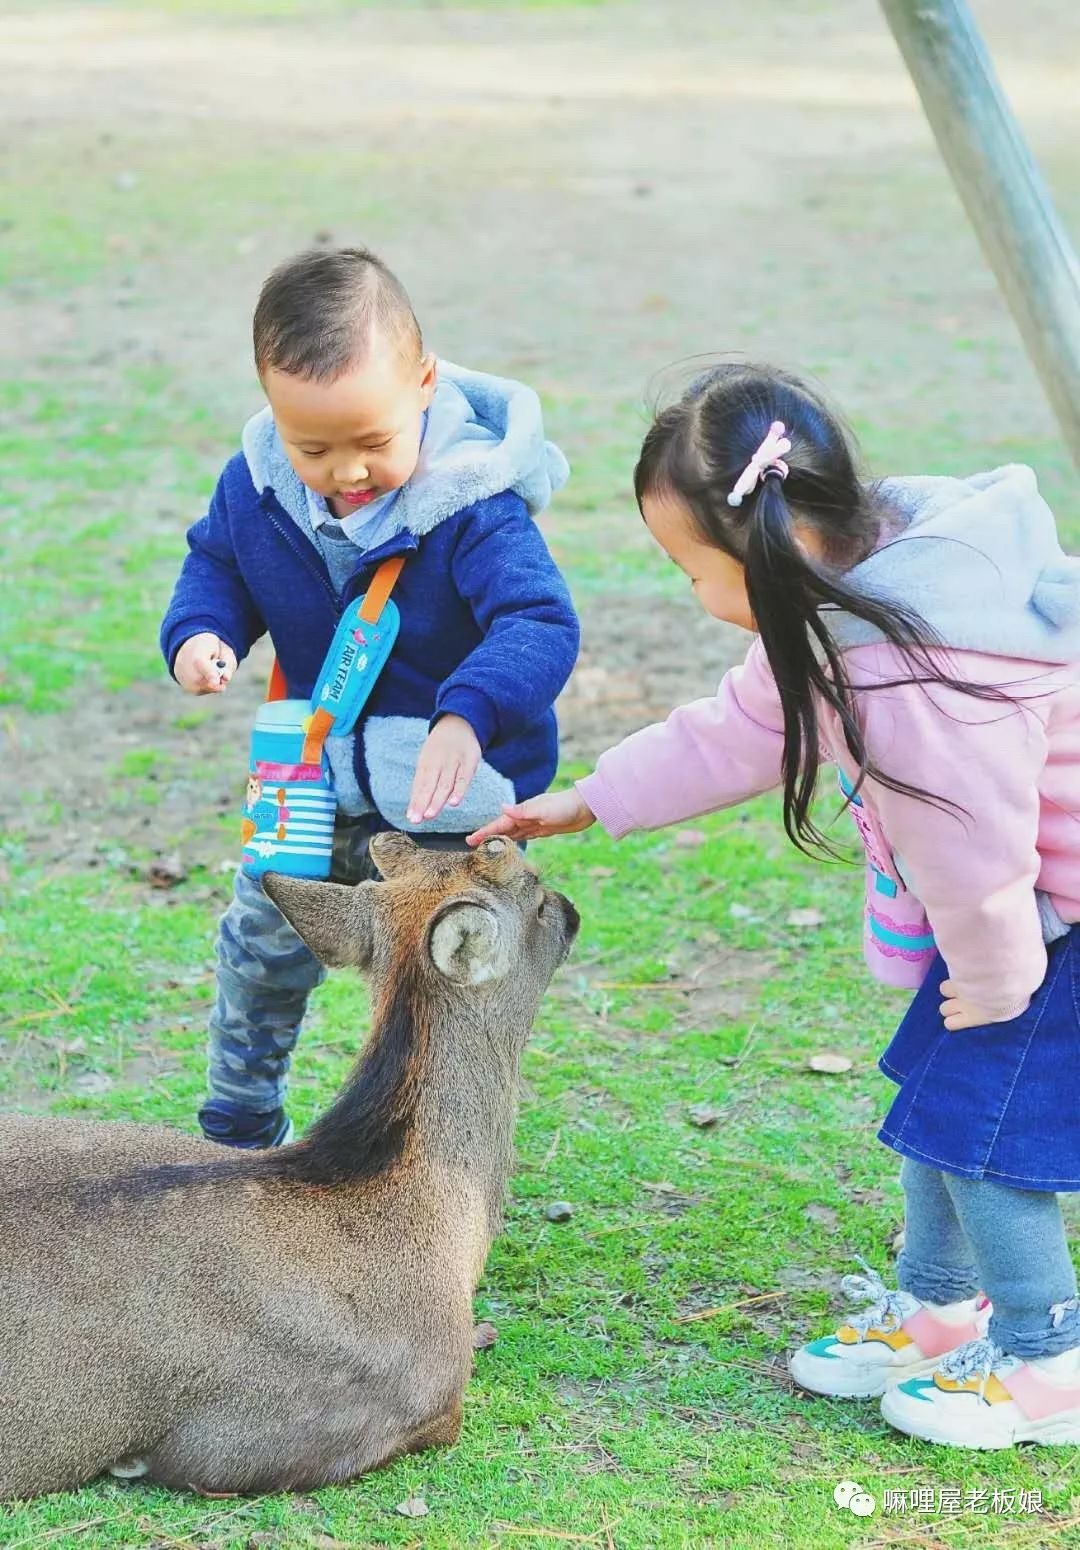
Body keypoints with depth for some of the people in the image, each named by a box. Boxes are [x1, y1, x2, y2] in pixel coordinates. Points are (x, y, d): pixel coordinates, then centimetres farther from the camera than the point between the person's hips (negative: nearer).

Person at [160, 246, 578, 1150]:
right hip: (315, 780, 5)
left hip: (450, 793, -5)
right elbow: (218, 561, 7)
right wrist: (198, 633, -15)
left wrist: (467, 716, -54)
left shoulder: (474, 505, -29)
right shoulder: (256, 485, -13)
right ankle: (238, 1129, 45)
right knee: (261, 949, 21)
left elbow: (540, 623, -38)